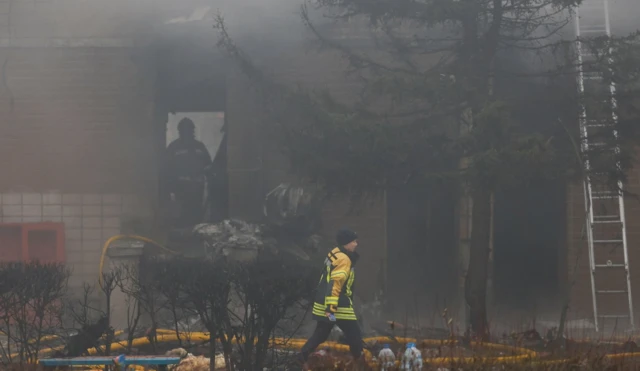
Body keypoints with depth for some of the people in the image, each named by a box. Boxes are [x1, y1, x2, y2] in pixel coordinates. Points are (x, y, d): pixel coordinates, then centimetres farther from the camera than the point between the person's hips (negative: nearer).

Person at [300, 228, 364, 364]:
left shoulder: (335, 253, 13)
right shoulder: (344, 260, -18)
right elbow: (335, 284, -26)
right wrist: (331, 307, -30)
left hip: (323, 303, 10)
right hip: (337, 305, -10)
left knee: (321, 333, 15)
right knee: (354, 333, 1)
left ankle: (301, 357, 11)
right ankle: (360, 361, 10)